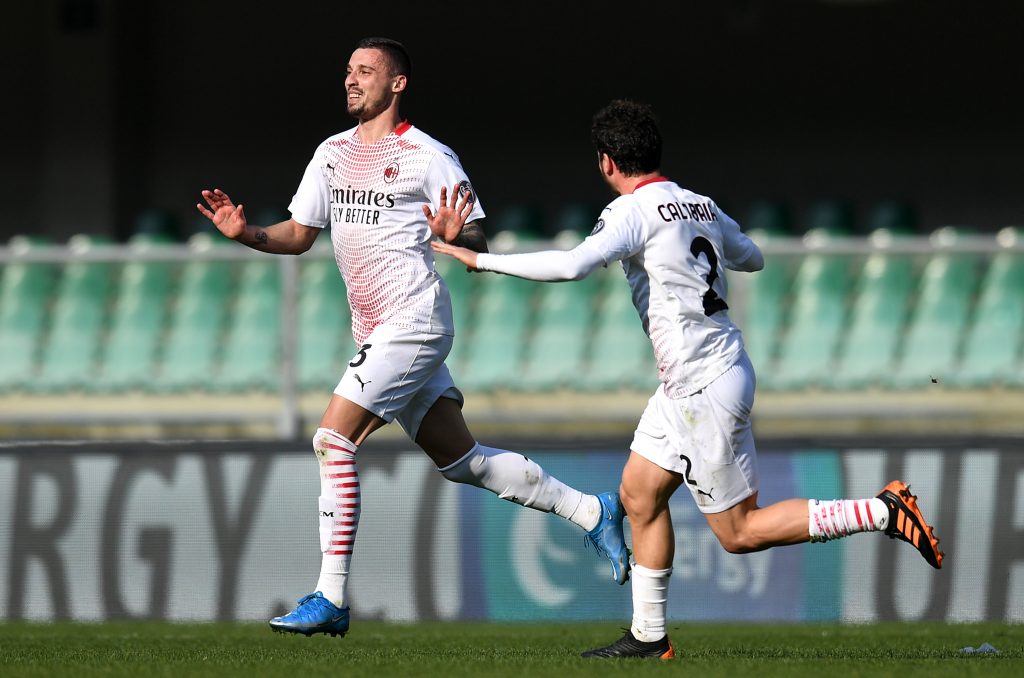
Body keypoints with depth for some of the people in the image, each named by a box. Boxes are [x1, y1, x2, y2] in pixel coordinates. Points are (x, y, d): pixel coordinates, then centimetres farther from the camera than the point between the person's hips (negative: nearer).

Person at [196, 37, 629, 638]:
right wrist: (246, 233, 0)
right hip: (377, 333, 8)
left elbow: (480, 246, -6)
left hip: (414, 323, -8)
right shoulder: (333, 153, 13)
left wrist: (454, 236, -29)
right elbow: (299, 234, 18)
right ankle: (591, 512, 21)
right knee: (461, 459, 9)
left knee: (334, 439, -16)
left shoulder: (427, 157, -8)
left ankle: (331, 599, -13)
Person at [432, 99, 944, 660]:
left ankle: (885, 512, -6)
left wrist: (481, 260, -22)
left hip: (707, 391, -9)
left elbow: (572, 265, -31)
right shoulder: (701, 207, 9)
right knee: (639, 494, 15)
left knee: (740, 532, -2)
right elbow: (750, 257, 26)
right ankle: (648, 636, 19)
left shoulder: (633, 212, -16)